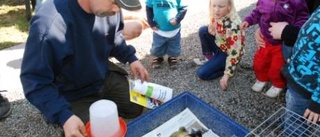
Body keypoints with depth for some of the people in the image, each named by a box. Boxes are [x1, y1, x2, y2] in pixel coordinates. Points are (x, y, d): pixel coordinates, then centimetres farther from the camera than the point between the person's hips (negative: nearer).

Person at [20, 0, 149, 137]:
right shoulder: (49, 24, -36)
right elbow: (34, 80, -28)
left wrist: (131, 58, -5)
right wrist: (64, 116, -35)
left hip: (105, 76, 6)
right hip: (73, 94, -5)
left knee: (135, 108, 9)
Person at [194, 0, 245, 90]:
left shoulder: (233, 25, -36)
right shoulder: (217, 15, -13)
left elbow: (234, 52, -32)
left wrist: (227, 75, -30)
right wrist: (211, 31, -17)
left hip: (227, 53, -7)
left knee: (202, 73, -14)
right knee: (203, 31, -9)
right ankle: (209, 57, 8)